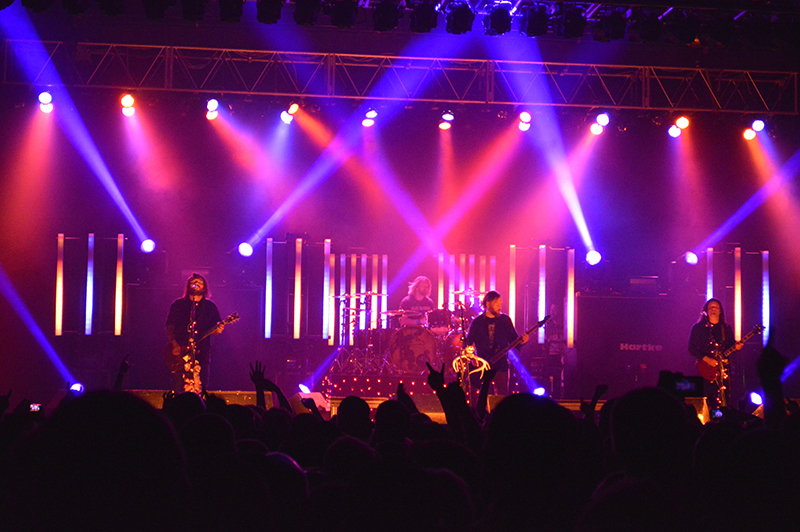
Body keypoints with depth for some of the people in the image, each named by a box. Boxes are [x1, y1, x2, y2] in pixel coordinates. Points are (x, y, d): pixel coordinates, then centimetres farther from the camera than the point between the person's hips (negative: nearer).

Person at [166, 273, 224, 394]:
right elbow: (170, 327, 6)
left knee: (200, 390, -3)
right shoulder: (178, 304, 8)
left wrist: (218, 330, -12)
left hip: (201, 353, 1)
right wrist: (174, 344, -8)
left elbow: (214, 329, 12)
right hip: (180, 353, -1)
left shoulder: (210, 306, 11)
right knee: (178, 389, -6)